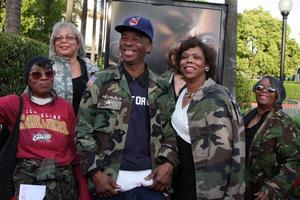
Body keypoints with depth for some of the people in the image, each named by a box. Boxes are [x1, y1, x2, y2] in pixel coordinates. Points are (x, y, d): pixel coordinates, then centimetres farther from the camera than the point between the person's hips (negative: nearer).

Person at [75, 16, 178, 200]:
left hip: (151, 182, 2)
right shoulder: (101, 82, 1)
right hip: (109, 182, -1)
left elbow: (171, 132, 10)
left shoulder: (162, 89, 8)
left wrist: (169, 163, -7)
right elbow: (83, 129, -1)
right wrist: (94, 171, -10)